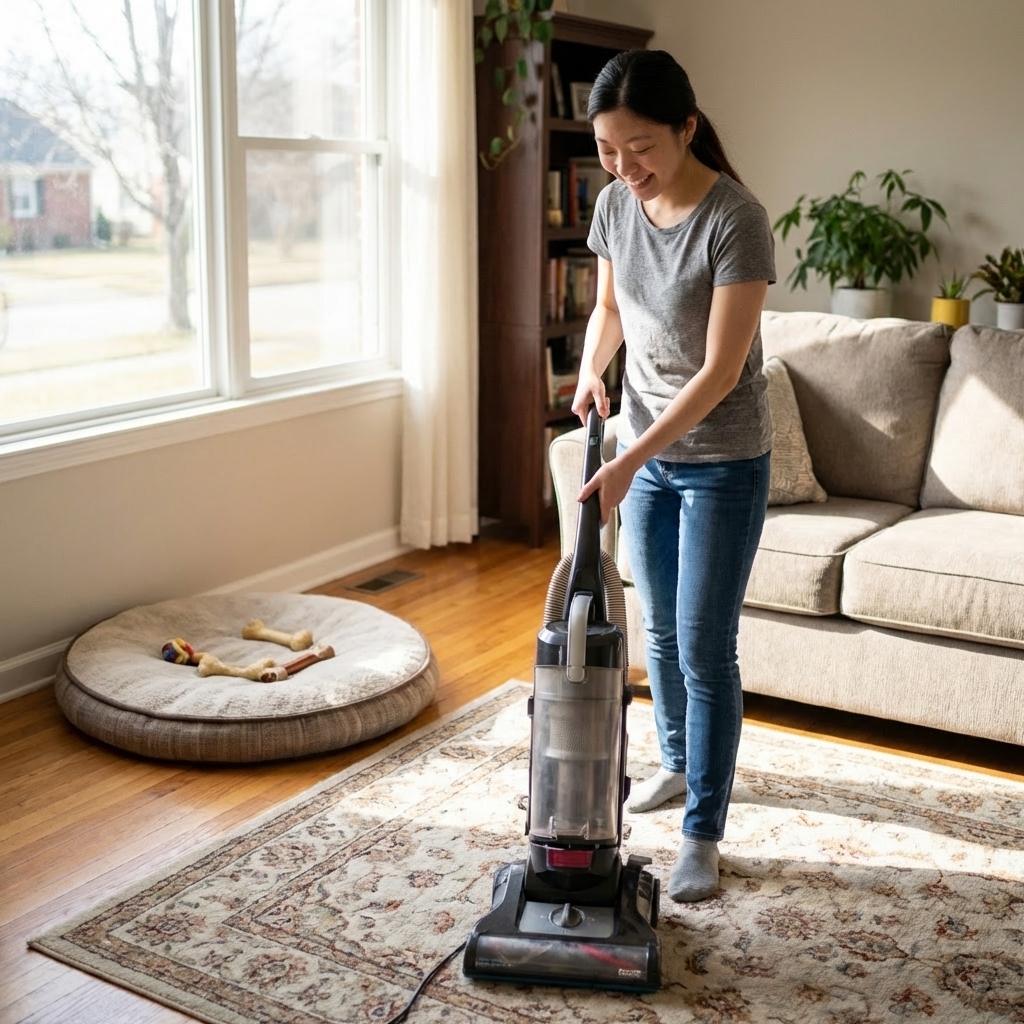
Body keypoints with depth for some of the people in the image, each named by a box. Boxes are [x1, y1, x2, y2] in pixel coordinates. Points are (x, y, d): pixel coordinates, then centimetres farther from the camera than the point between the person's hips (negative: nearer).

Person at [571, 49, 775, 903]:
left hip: (722, 463, -6)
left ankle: (703, 834, 12)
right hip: (647, 454, 6)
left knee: (705, 649, -2)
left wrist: (629, 462, -28)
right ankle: (679, 764, 40)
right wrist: (591, 371, -7)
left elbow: (720, 372, -25)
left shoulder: (734, 219, -24)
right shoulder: (615, 203, -4)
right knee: (662, 629, 18)